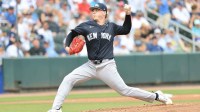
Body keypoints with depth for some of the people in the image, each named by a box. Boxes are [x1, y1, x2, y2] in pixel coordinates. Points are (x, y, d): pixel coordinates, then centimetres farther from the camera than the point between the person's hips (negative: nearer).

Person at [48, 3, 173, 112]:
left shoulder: (111, 26, 6)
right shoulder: (86, 26, 5)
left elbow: (126, 30, 14)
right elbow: (73, 34, 7)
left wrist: (128, 14, 1)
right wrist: (67, 46, -12)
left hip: (107, 66, -2)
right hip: (91, 65, 2)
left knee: (124, 90, -6)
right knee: (68, 80, -12)